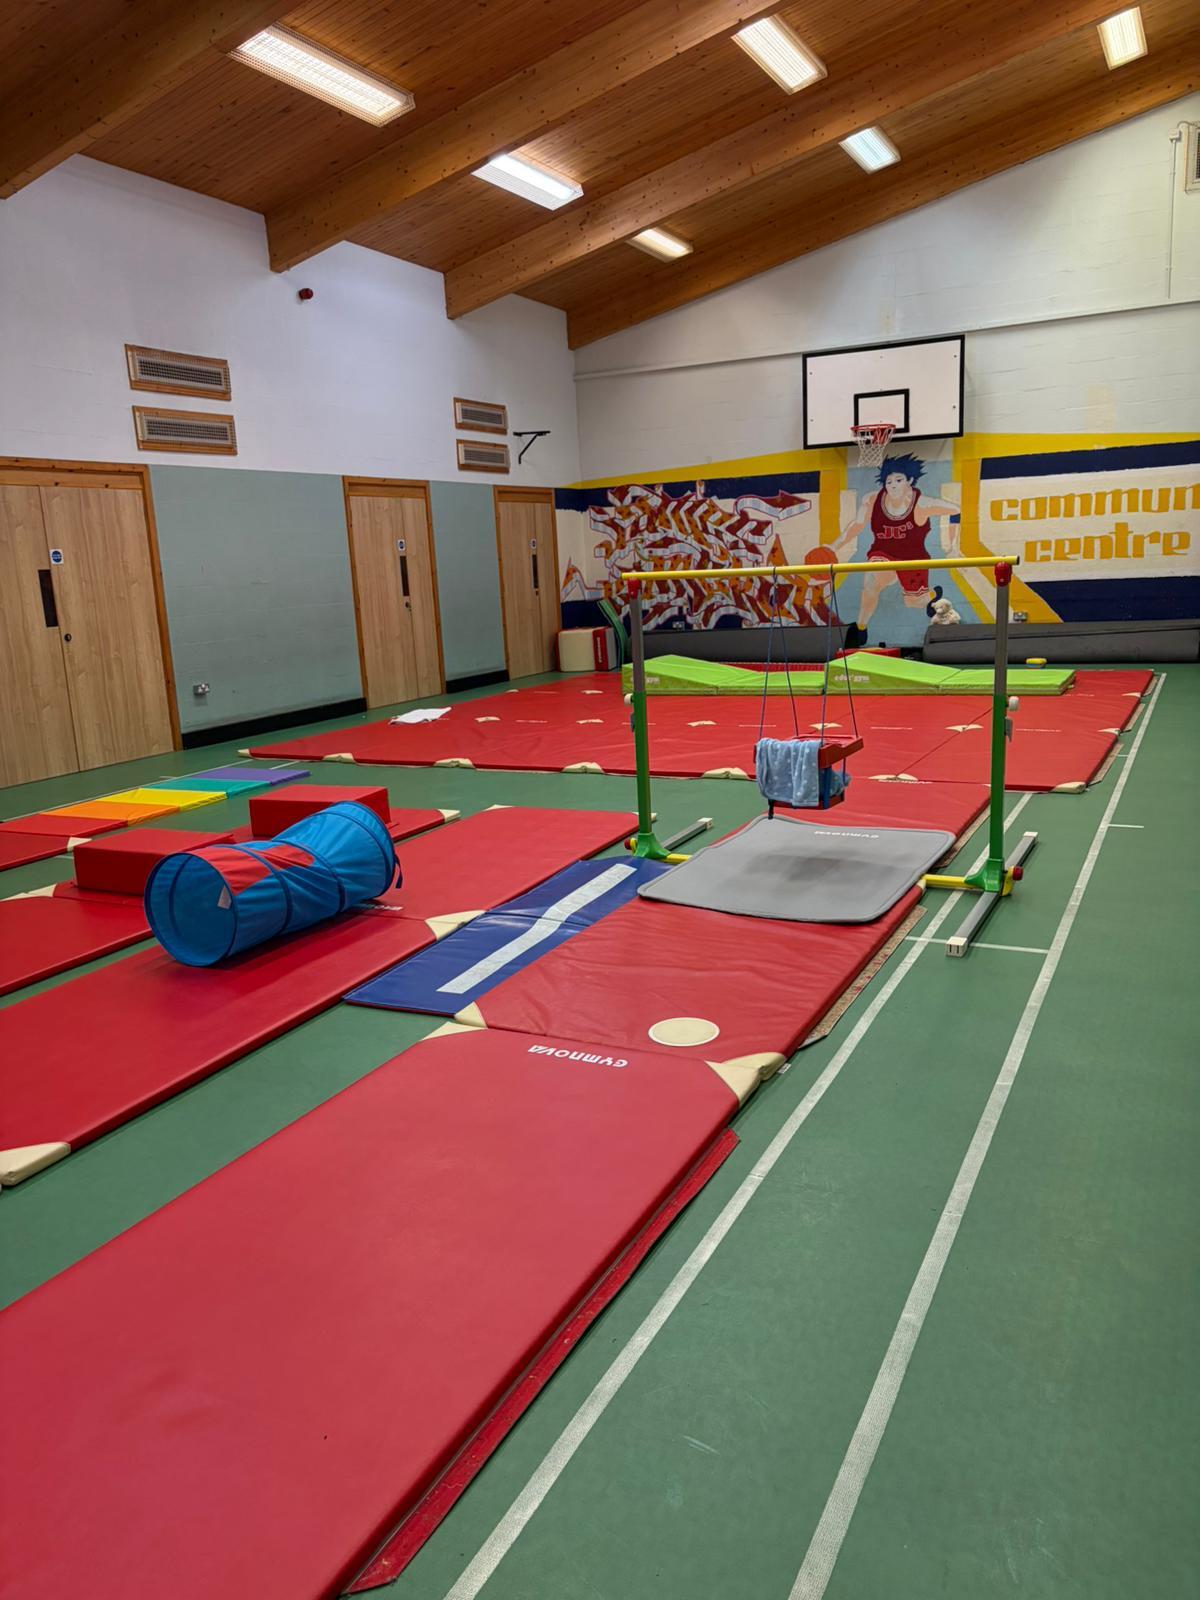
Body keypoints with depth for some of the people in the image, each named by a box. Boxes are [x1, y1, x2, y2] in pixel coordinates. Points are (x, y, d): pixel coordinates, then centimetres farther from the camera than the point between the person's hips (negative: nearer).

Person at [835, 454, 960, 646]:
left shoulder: (921, 505, -25)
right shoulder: (872, 500, -19)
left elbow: (955, 510, -14)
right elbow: (857, 524, -5)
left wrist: (950, 540, -8)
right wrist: (835, 547, -13)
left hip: (913, 559, -1)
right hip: (883, 555, 1)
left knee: (912, 601, 15)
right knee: (871, 582, -31)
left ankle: (933, 594, 56)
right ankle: (860, 629, -9)